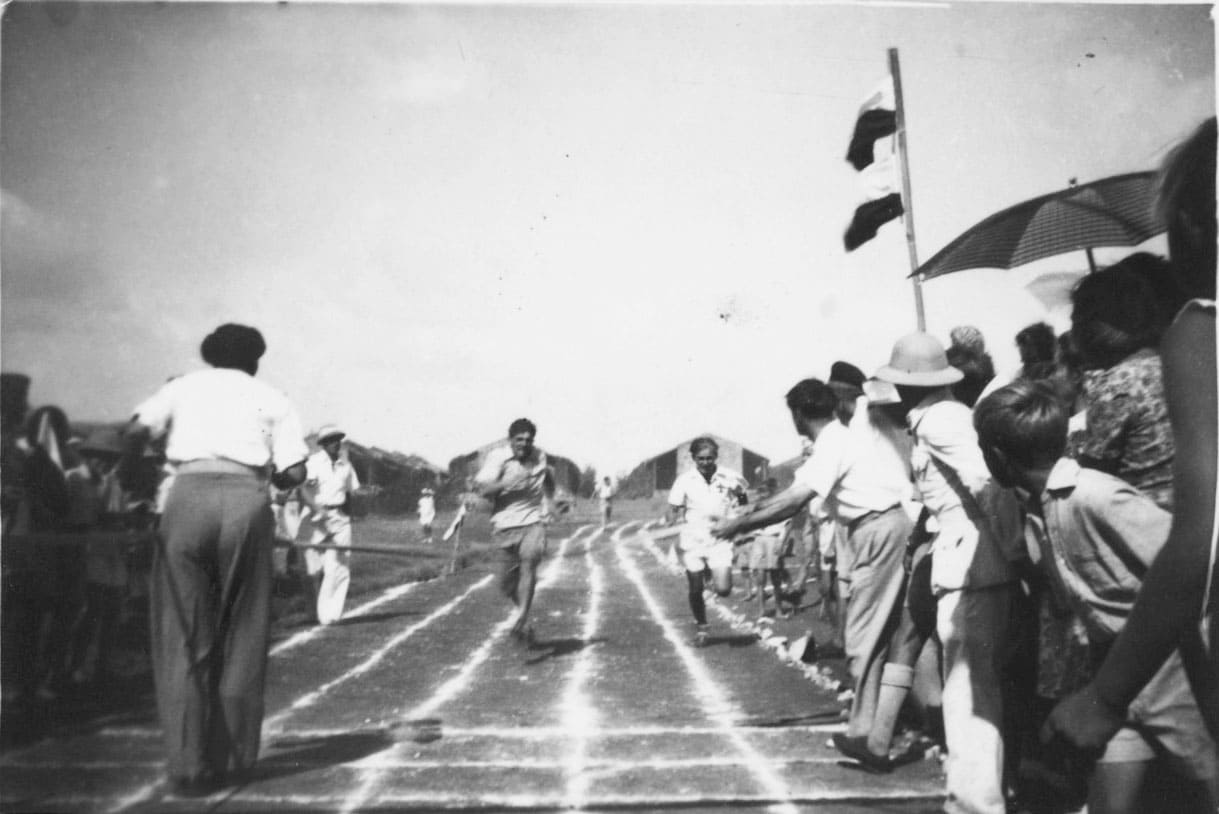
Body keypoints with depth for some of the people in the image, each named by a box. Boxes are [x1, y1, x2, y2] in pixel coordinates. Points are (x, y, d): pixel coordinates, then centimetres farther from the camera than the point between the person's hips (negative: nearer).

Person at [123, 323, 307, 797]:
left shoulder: (183, 386, 20)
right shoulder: (271, 398, 17)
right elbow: (293, 473, 6)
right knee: (240, 638, 10)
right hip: (246, 500, 0)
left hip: (189, 496, 0)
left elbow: (136, 431, 2)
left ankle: (188, 765, 5)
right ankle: (231, 761, 17)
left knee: (183, 638, 7)